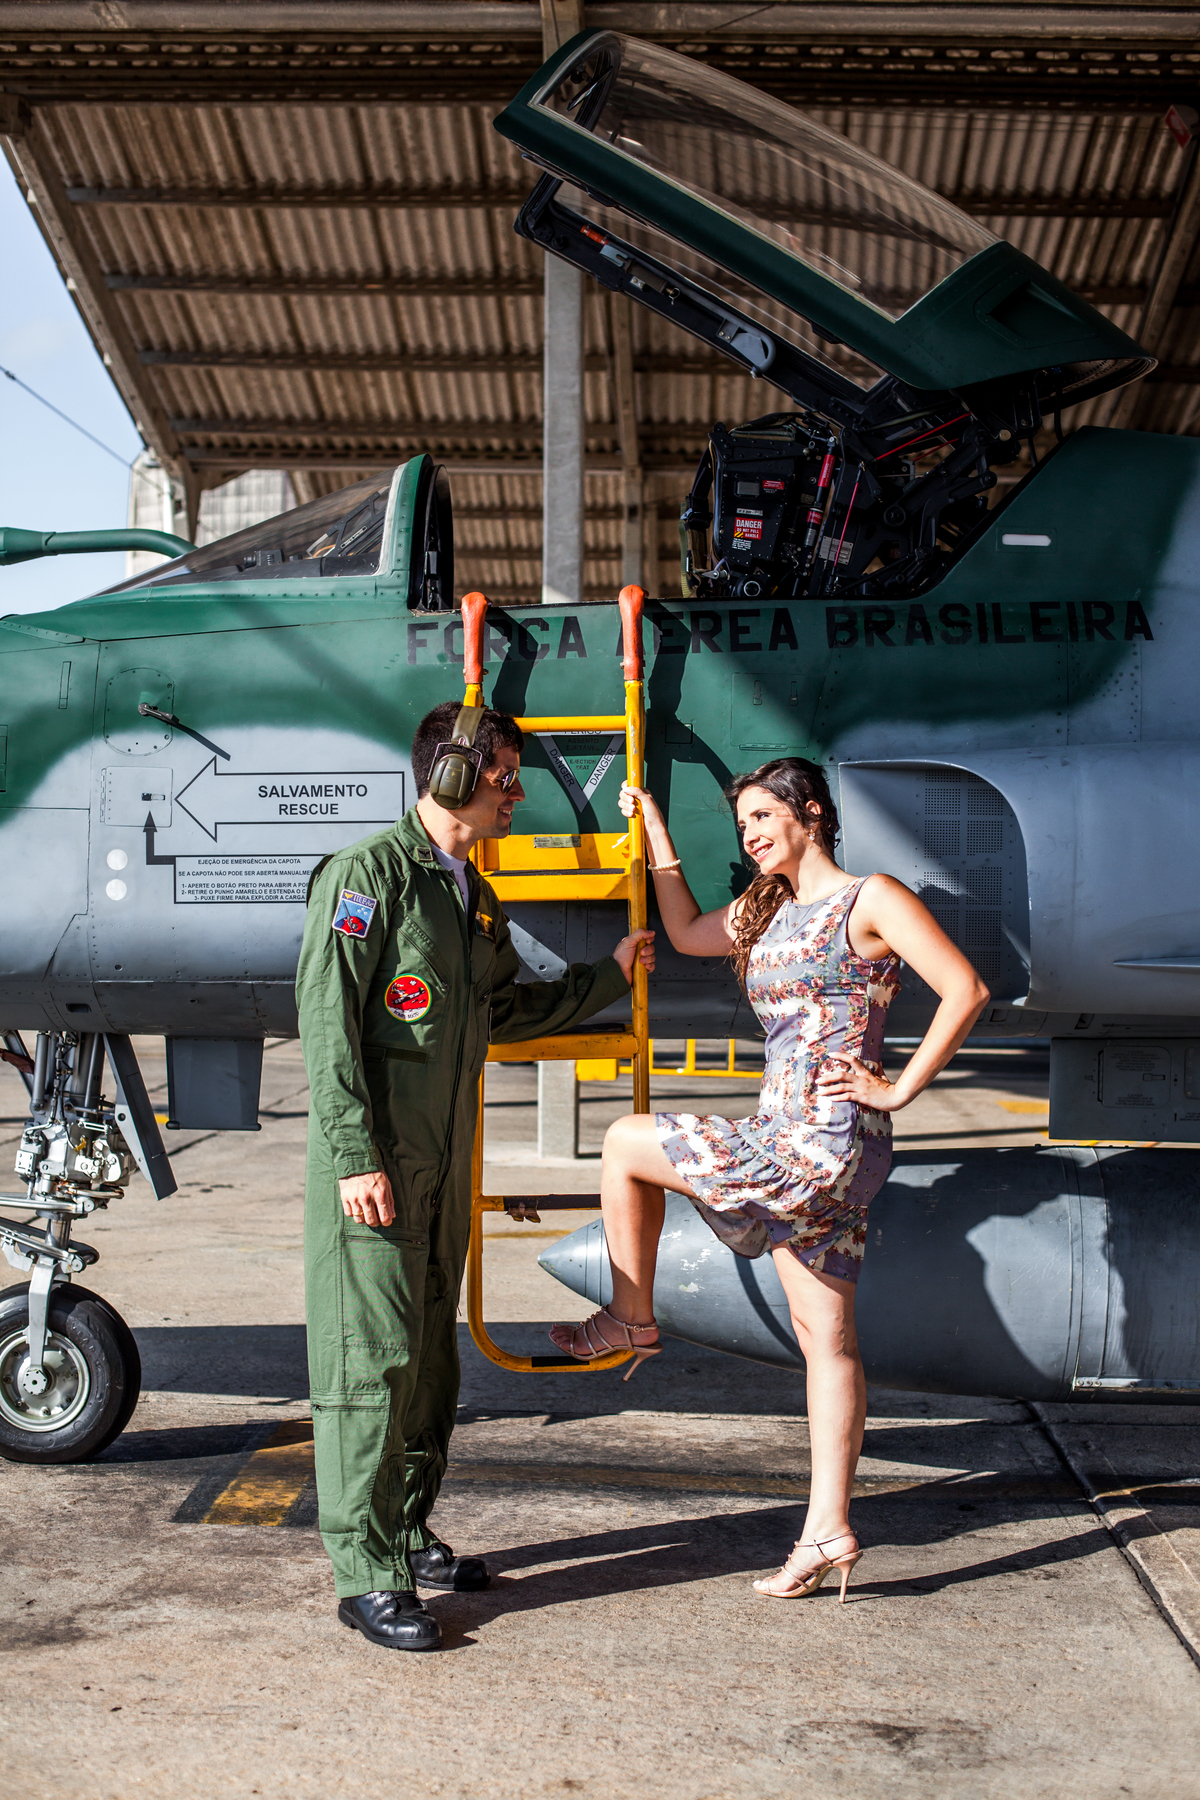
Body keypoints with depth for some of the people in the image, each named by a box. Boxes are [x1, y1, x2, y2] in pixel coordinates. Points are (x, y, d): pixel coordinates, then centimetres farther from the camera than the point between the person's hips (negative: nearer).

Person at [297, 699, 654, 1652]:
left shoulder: (476, 899, 17)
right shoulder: (370, 873, -9)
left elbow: (507, 1008, 28)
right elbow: (327, 1018, -15)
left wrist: (609, 974, 29)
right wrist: (354, 1155, -20)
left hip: (445, 1163, 9)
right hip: (374, 1165, -8)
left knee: (430, 1354, 14)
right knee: (372, 1356, -6)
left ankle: (409, 1532, 27)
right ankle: (367, 1576, 0)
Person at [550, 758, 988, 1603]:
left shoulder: (871, 899, -6)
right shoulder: (768, 912, 18)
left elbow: (966, 990, -12)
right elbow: (687, 933, 32)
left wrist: (899, 1088, -13)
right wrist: (654, 828, 32)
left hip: (827, 1144, -8)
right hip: (797, 1150, 8)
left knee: (627, 1142, 2)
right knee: (825, 1337, 9)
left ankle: (631, 1319, 18)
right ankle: (830, 1530, 15)